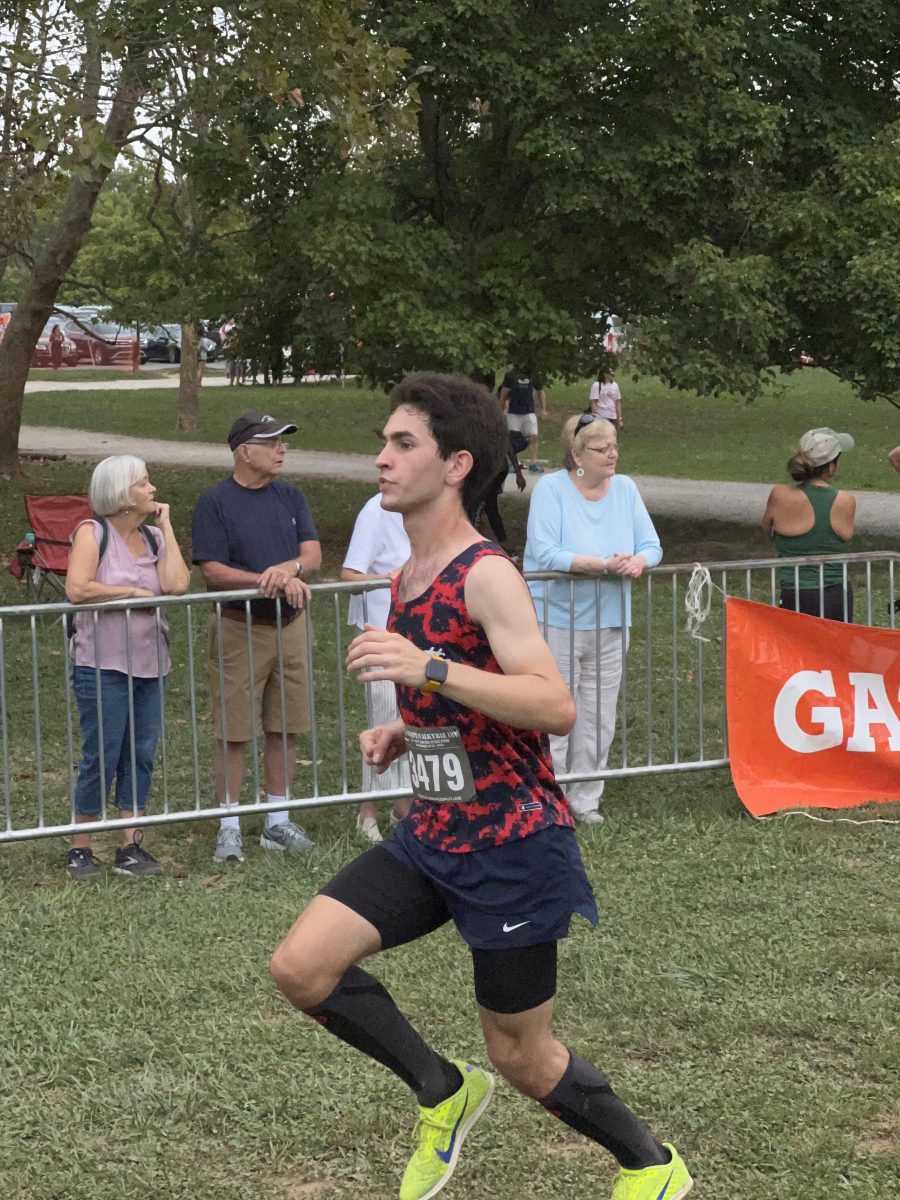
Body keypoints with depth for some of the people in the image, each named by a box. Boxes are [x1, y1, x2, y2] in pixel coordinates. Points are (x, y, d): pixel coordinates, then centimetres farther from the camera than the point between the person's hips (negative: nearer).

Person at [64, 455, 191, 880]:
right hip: (103, 665, -6)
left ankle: (130, 846, 13)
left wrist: (166, 527, -1)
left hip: (150, 664, 6)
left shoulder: (153, 537, 10)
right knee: (101, 757, -4)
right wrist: (133, 593, -11)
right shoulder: (93, 533, -5)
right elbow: (76, 589, -19)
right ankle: (80, 849, 7)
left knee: (141, 754, 6)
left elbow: (177, 585, -7)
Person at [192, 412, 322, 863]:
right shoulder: (215, 502, -6)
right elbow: (212, 571, -13)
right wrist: (270, 582, -21)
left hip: (289, 625, 5)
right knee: (233, 731, -1)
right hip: (238, 628, -5)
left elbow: (313, 554, 1)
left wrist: (288, 568, -22)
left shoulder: (290, 497, 9)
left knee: (283, 728, 9)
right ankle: (229, 827, 8)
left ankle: (277, 821, 20)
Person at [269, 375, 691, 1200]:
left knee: (522, 1058, 5)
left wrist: (427, 669, -34)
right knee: (301, 967, -9)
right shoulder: (407, 581, 10)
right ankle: (443, 1092, 12)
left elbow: (556, 706, -29)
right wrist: (401, 735, 6)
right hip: (433, 834, 8)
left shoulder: (486, 575, -16)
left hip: (513, 843, -8)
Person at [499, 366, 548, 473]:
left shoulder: (534, 376, 0)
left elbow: (540, 392, 11)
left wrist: (543, 409, 6)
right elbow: (504, 392, 3)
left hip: (529, 412, 2)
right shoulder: (511, 375, -5)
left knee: (533, 437, -6)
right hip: (513, 412, -2)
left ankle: (534, 462, -2)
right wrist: (501, 410, 4)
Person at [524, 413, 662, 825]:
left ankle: (585, 800, 22)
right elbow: (545, 553, -20)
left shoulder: (625, 488, 7)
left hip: (609, 623, 6)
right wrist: (603, 564, -27)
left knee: (598, 720, 10)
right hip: (556, 622, -5)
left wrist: (637, 562, -17)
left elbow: (651, 545, 7)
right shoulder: (551, 489, -10)